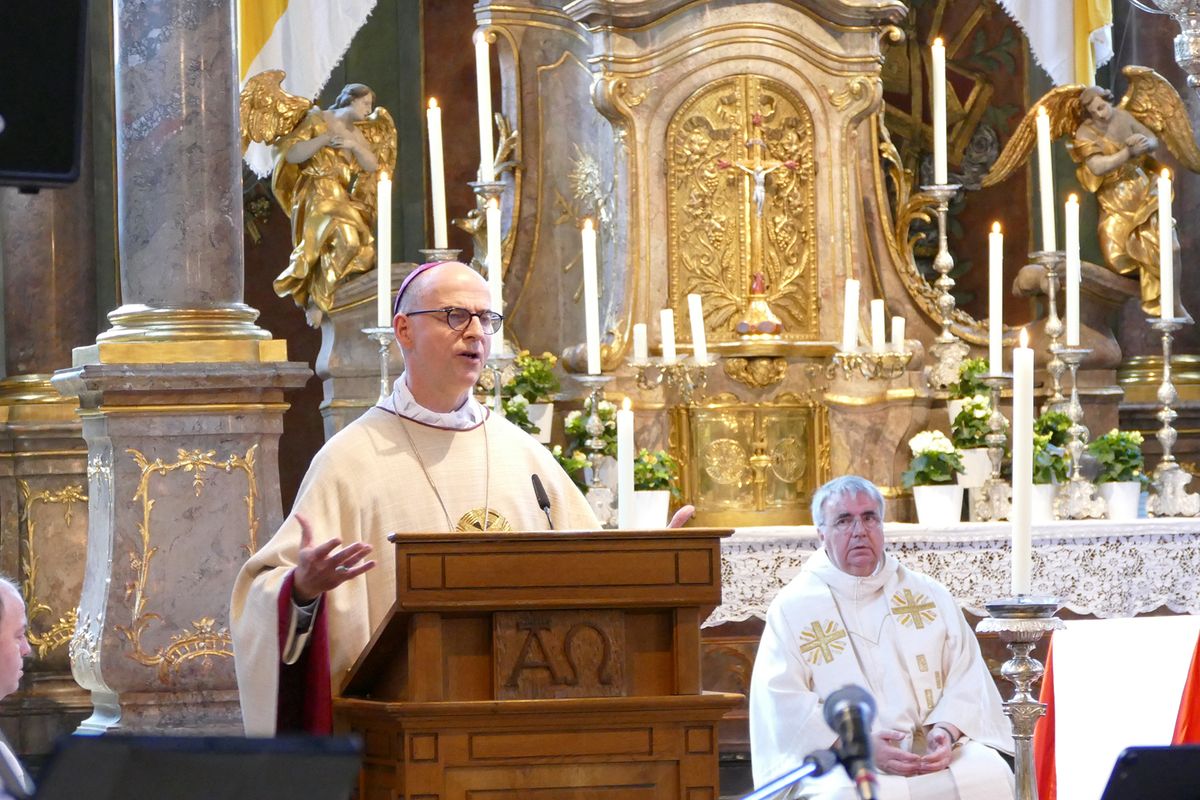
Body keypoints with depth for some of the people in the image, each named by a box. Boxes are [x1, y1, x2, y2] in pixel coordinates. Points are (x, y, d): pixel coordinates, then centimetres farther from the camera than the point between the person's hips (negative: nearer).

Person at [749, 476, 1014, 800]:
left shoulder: (929, 594, 16)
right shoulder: (791, 609, 7)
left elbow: (966, 672, 11)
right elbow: (783, 701, -3)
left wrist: (947, 729, -10)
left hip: (935, 750, 3)